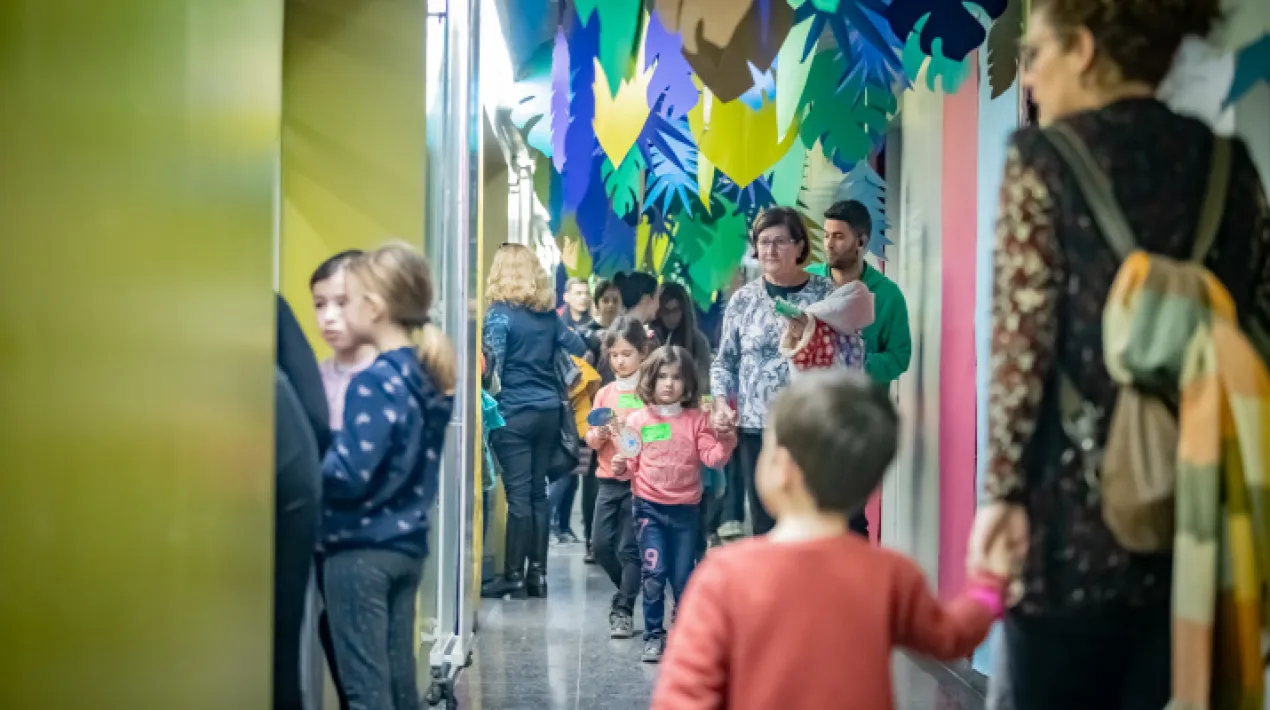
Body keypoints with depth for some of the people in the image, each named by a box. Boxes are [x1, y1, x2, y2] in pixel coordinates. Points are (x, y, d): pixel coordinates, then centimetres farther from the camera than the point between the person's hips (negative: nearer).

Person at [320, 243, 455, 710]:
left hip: (362, 549, -8)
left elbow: (350, 474, -22)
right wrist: (335, 441, 13)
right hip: (408, 545, 8)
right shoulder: (429, 379, 8)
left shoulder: (374, 383, -17)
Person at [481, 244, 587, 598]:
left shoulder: (500, 313, -8)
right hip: (549, 410, 5)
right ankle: (537, 573, 11)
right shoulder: (548, 313, 9)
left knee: (518, 494, -4)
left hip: (514, 412, -5)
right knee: (538, 492, 9)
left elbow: (493, 364, -12)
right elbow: (578, 349, 10)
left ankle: (514, 576, -1)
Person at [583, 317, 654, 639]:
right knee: (601, 544, 3)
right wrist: (599, 434, -11)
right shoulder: (605, 393, 11)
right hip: (608, 480, 5)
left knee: (629, 548, -4)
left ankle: (623, 609, 5)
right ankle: (627, 590, 27)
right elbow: (591, 441, 10)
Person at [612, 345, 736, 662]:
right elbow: (632, 462, 6)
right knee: (654, 573, -6)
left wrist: (725, 440, -22)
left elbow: (712, 458, -4)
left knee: (683, 577, 7)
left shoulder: (697, 420, 2)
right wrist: (622, 466, -15)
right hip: (649, 507, -1)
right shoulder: (638, 420, 2)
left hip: (686, 509, 1)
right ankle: (653, 636, 5)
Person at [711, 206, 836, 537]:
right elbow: (724, 362, 12)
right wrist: (721, 403, -2)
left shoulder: (827, 294, 1)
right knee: (765, 525, 9)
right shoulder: (743, 299, 8)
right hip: (756, 429, 2)